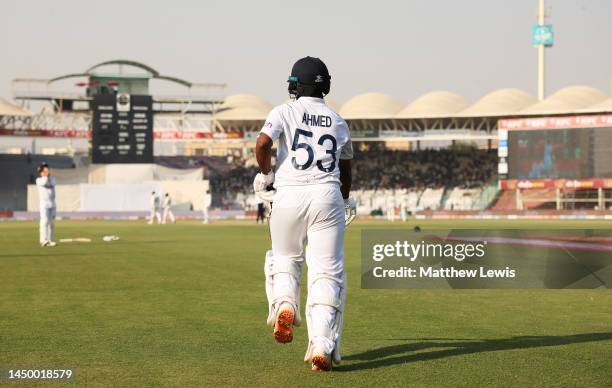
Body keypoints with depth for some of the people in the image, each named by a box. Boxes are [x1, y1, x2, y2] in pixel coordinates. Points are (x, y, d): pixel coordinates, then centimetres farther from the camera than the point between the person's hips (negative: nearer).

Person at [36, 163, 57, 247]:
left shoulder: (52, 178, 15)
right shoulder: (39, 180, 1)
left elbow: (52, 184, -6)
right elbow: (44, 183, -20)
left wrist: (49, 175, -8)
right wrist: (45, 175, -6)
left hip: (52, 204, 5)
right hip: (44, 203, -5)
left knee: (52, 223, 4)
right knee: (45, 221, -17)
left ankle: (49, 240, 9)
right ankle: (44, 240, -26)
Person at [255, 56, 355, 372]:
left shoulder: (285, 112, 4)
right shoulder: (338, 121, 15)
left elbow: (262, 143, -14)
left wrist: (265, 174, 4)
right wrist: (346, 199, 42)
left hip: (289, 195, -1)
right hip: (327, 195, 1)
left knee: (285, 259, 22)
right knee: (327, 271, -1)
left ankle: (284, 304, -6)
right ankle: (322, 345, -13)